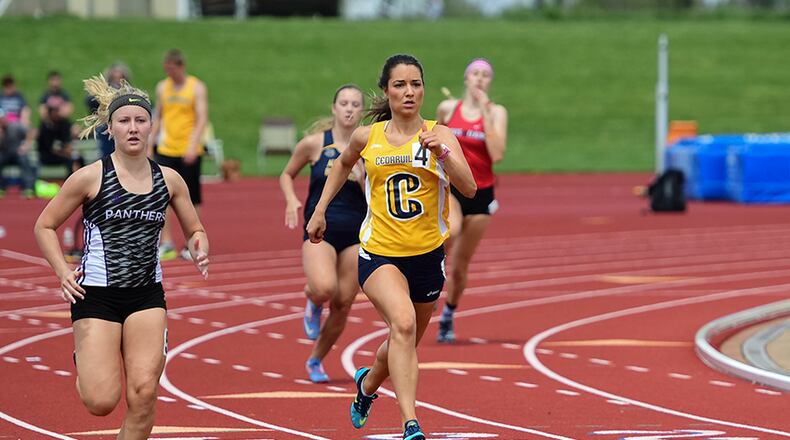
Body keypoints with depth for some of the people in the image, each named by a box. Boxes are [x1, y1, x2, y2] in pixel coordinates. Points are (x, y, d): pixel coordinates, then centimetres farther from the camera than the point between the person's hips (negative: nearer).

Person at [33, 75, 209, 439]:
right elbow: (45, 225, 3)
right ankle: (84, 366, 29)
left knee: (143, 394, -12)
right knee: (101, 402, -8)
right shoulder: (91, 177, -6)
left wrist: (200, 251, -6)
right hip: (96, 296, -3)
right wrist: (62, 272, -12)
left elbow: (195, 231, 17)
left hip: (147, 297, 3)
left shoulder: (168, 180, 5)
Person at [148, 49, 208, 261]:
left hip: (189, 151, -3)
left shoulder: (197, 88, -3)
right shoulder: (162, 87, 9)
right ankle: (167, 244, -3)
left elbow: (202, 119, -10)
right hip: (165, 150, 3)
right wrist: (149, 146, 12)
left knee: (192, 199, 4)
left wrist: (193, 145, -22)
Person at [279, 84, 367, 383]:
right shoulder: (314, 143, -2)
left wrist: (361, 178, -17)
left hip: (356, 234, 2)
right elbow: (287, 175, 12)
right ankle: (313, 305, 10)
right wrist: (291, 201, -6)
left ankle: (316, 361, 27)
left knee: (342, 306, 3)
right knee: (324, 288, -29)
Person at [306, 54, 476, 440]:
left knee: (407, 342, 18)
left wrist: (442, 153, -32)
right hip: (379, 252, -2)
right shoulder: (367, 137, 1)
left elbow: (469, 189, -17)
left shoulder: (439, 135, -4)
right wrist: (320, 210, 21)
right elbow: (343, 164, 24)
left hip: (427, 255, 2)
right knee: (403, 322, -28)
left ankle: (367, 383, 53)